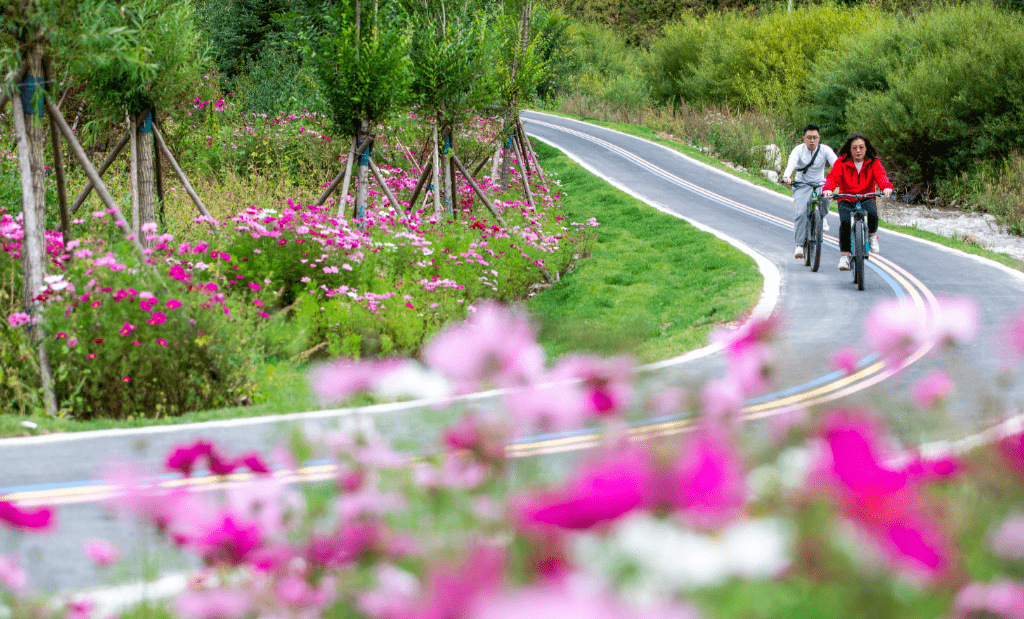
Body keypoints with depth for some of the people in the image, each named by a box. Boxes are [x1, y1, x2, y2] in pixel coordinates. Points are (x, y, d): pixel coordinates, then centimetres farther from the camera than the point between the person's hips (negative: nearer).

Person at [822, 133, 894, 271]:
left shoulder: (873, 162, 0)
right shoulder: (842, 162, -1)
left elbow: (881, 175, -17)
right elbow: (833, 176, -14)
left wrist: (887, 187, -40)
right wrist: (827, 189, -37)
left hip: (866, 198, 0)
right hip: (846, 199, 0)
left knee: (872, 214, -34)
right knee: (845, 222, -29)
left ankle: (872, 235, 1)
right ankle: (844, 256, -18)